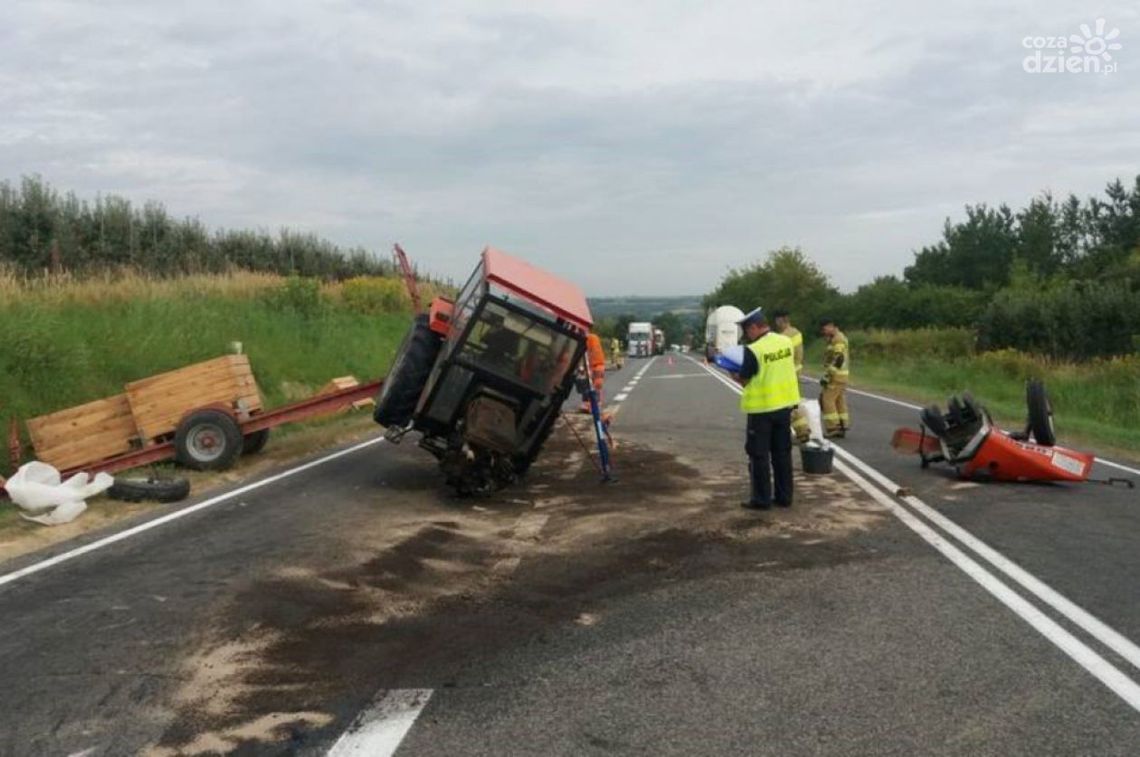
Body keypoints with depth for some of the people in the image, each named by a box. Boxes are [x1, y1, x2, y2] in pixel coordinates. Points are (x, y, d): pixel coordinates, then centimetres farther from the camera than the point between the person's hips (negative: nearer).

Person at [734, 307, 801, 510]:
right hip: (784, 404, 6)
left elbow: (744, 380, -12)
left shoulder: (753, 350, -19)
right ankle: (784, 496, 20)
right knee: (782, 453, 15)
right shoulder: (786, 342, 0)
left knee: (759, 455, 5)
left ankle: (762, 499, 9)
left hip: (762, 408, -6)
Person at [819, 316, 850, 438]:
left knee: (827, 400, -8)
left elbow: (837, 360, -23)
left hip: (836, 376, -10)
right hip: (840, 375, 10)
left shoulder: (838, 340, -17)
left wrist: (826, 376, -21)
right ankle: (842, 427, 12)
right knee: (839, 401, 10)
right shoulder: (837, 338, 16)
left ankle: (833, 428, -7)